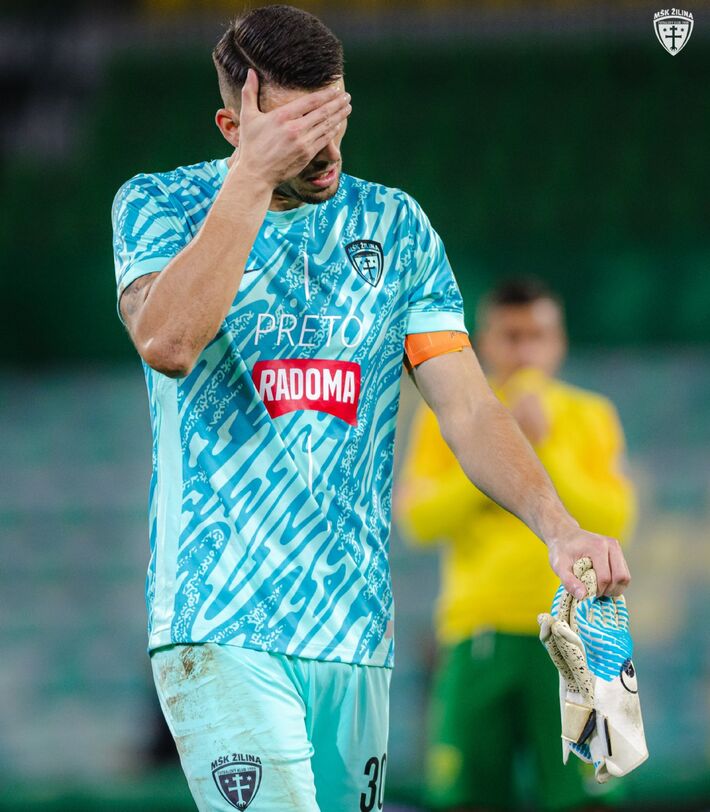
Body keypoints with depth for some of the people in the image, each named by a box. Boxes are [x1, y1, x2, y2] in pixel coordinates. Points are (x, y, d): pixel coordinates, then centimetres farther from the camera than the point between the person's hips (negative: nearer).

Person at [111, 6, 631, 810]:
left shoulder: (396, 226, 11)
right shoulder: (159, 204, 2)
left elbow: (467, 405, 5)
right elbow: (168, 343, -18)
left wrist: (556, 524, -11)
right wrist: (253, 177, -18)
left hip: (354, 623, 4)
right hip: (220, 626, -4)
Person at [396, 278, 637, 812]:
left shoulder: (591, 417, 9)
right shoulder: (448, 418, 10)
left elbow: (614, 520, -2)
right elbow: (420, 520, -1)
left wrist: (546, 449, -9)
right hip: (478, 632, 1)